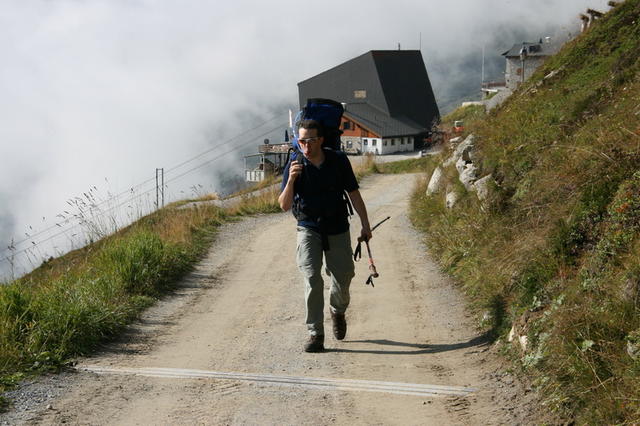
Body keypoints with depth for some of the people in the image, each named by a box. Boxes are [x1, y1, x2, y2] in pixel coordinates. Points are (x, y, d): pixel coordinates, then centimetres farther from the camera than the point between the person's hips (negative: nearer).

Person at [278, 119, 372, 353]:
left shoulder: (339, 160, -5)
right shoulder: (295, 166, -8)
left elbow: (353, 193, 3)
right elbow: (284, 205, -11)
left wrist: (365, 225, 0)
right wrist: (291, 180, -28)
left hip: (337, 229, 2)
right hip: (309, 229, -1)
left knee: (343, 276, 7)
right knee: (311, 278, -15)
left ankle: (337, 311, 41)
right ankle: (315, 333, -11)